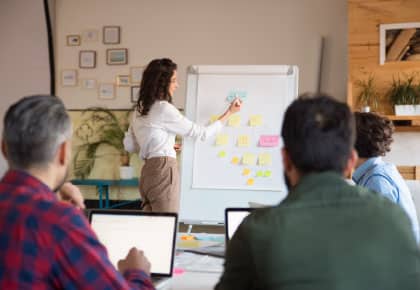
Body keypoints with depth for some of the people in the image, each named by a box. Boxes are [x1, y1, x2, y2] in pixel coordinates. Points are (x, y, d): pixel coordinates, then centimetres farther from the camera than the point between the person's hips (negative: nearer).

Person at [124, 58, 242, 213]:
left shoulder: (140, 110, 14)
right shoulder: (164, 109, -10)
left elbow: (129, 145, 22)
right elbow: (202, 133, -5)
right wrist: (229, 112, 5)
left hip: (148, 172, 9)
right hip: (163, 172, -9)